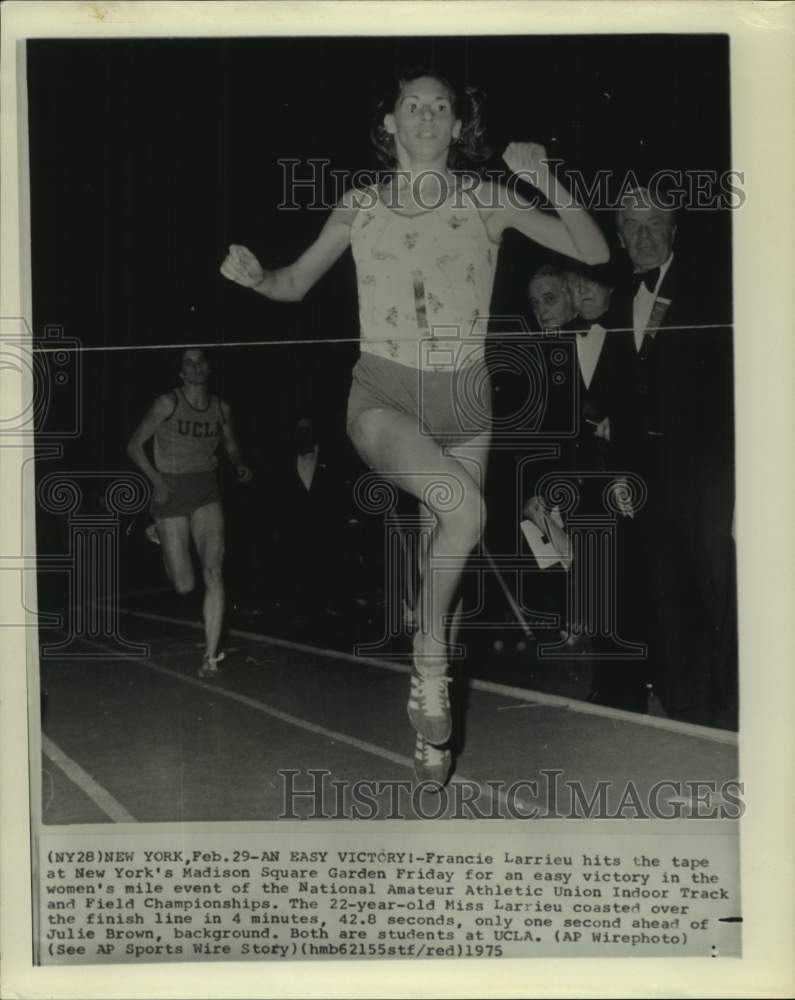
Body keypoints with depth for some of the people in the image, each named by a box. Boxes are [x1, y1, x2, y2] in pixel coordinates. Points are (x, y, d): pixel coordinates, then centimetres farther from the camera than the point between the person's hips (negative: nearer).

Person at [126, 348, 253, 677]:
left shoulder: (221, 408, 5)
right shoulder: (167, 403, -6)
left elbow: (231, 446, 22)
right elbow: (134, 445, -2)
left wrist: (239, 466, 0)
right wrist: (155, 479, -15)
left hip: (206, 493, 2)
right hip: (171, 493, -2)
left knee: (214, 570, -18)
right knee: (184, 586, 2)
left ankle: (210, 657, -13)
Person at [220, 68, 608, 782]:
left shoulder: (487, 200, 0)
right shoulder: (361, 204, 2)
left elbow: (594, 253, -4)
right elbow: (296, 284, 11)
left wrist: (546, 180, -18)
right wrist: (254, 277, -11)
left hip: (463, 401, 2)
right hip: (383, 397, -2)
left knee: (447, 548, 7)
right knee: (467, 510, -28)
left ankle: (426, 697, 26)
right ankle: (432, 662, -6)